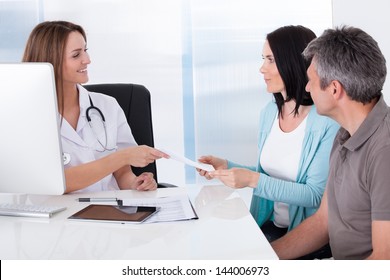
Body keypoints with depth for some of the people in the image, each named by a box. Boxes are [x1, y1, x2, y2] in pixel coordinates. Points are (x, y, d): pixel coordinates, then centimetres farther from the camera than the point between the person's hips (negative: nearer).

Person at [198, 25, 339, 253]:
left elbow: (316, 195, -18)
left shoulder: (327, 122, -16)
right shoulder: (270, 112, 7)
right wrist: (227, 166, 0)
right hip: (270, 225, 6)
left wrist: (253, 180, -22)